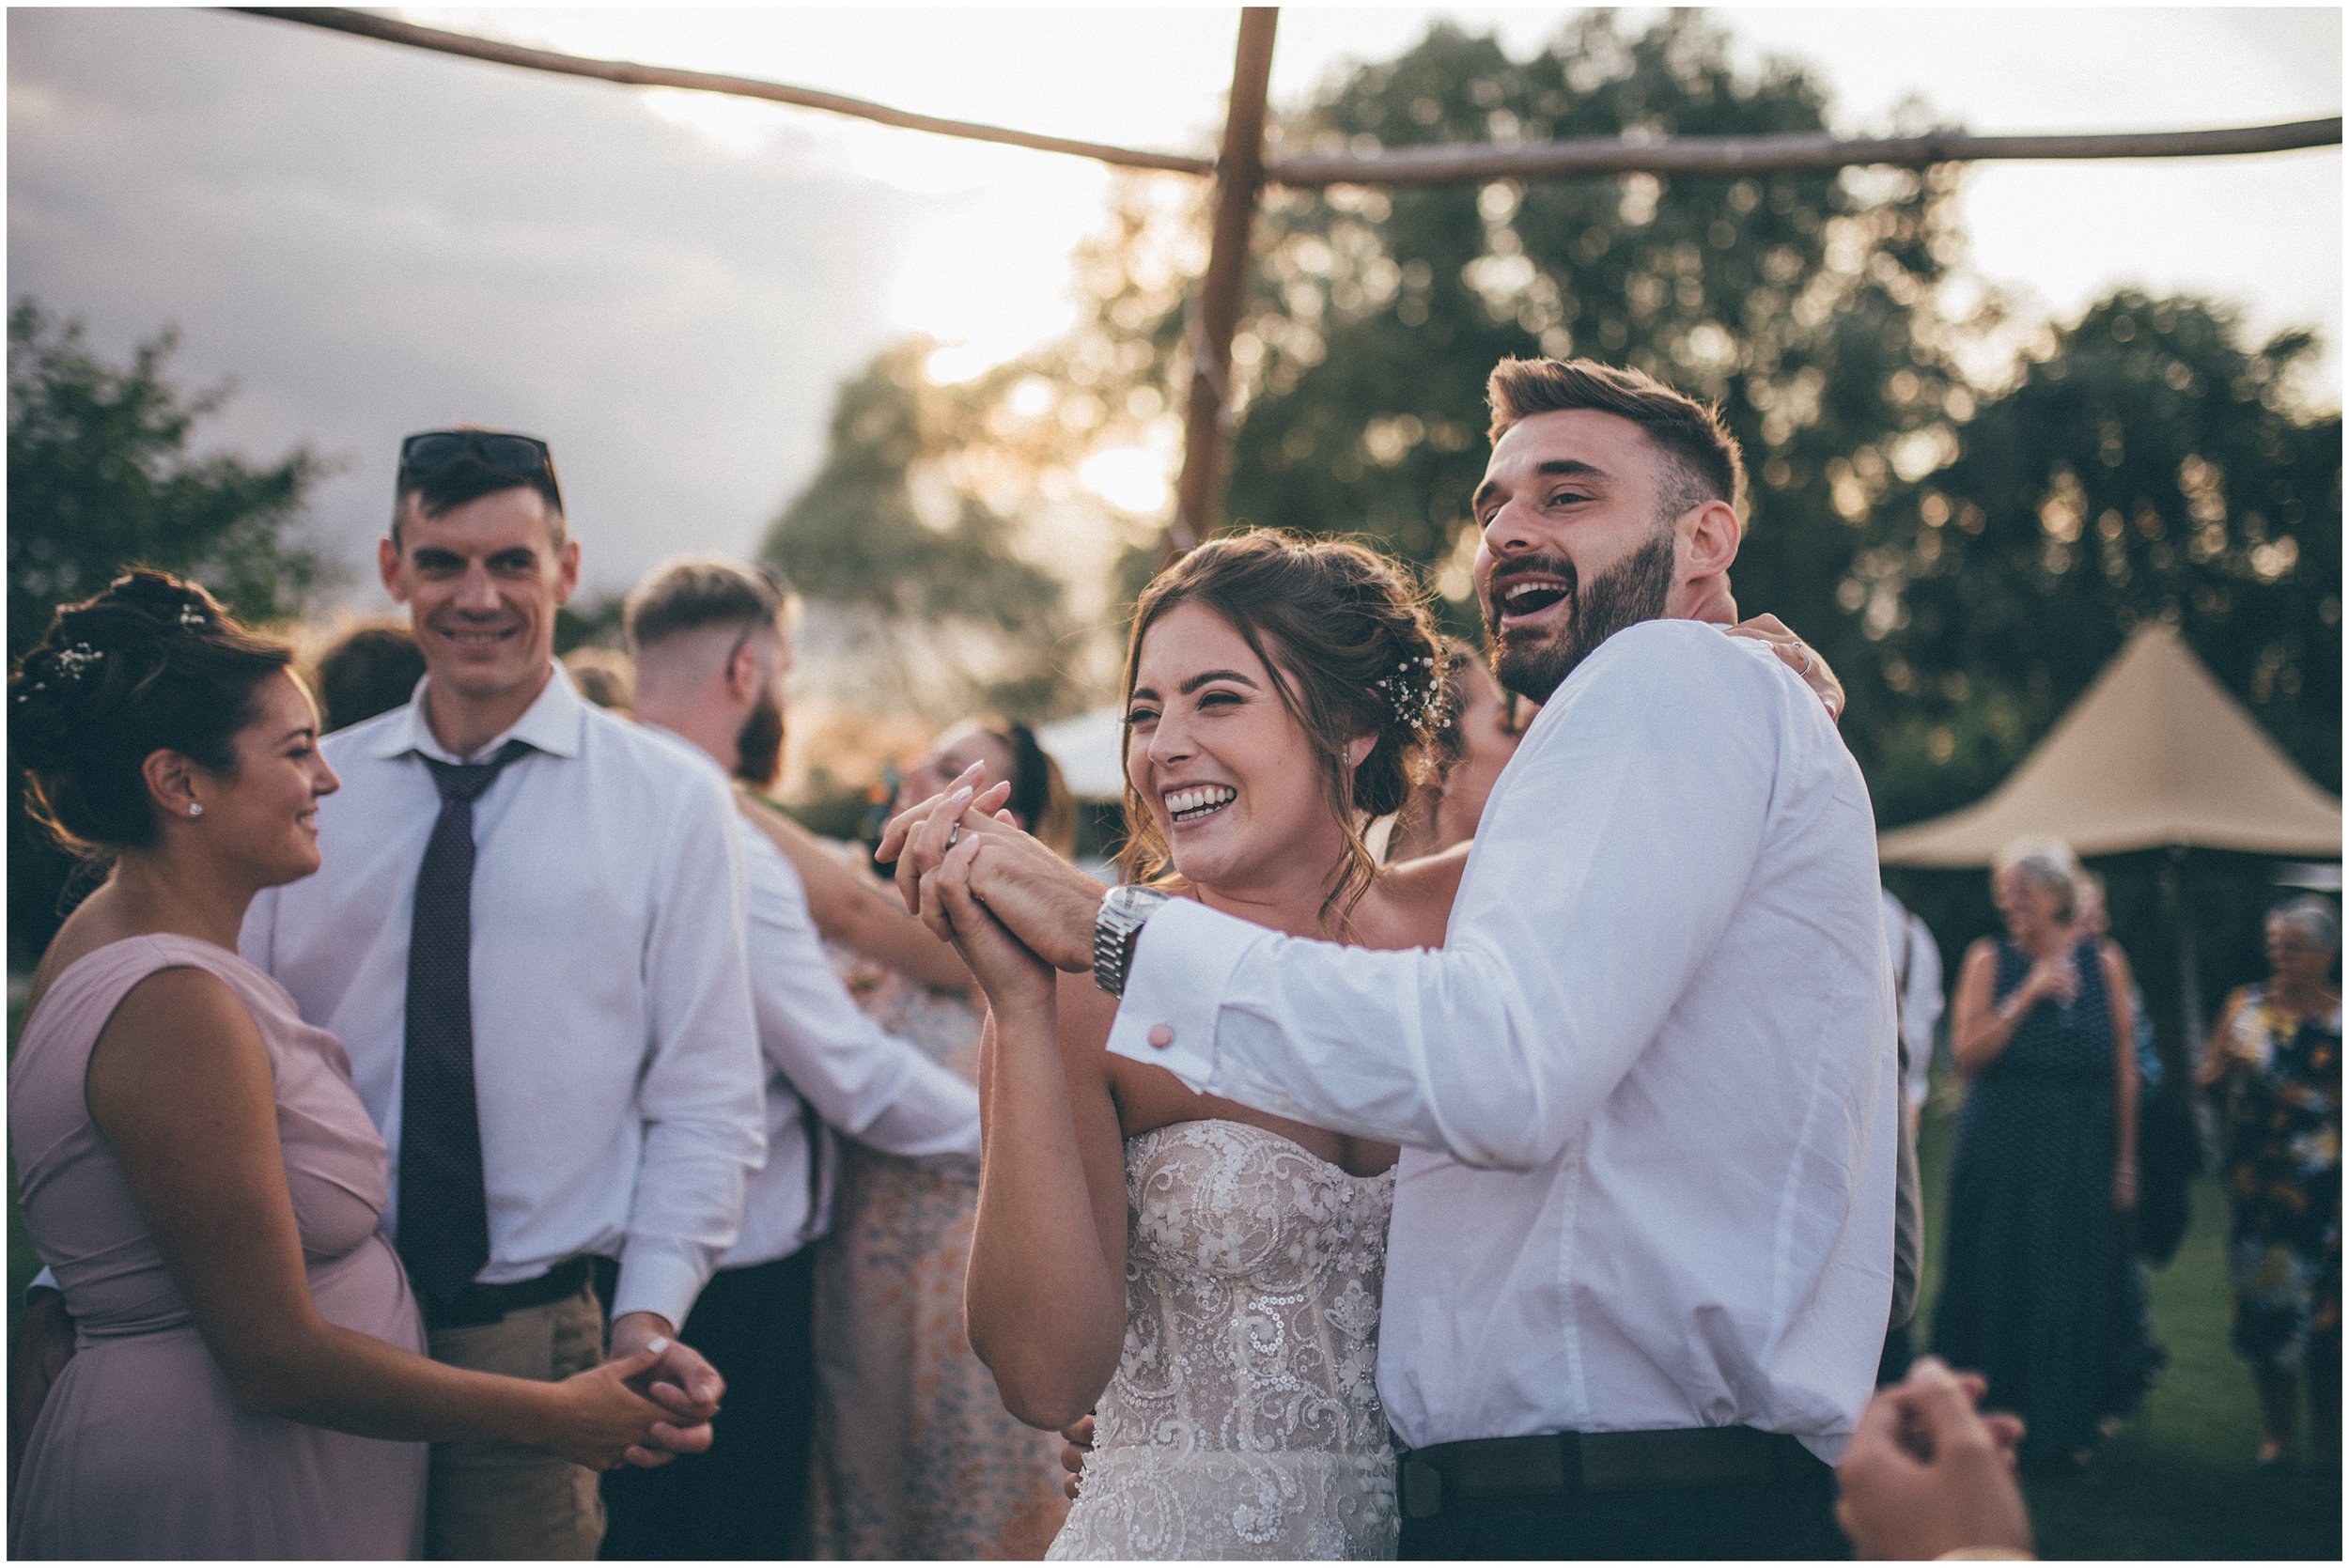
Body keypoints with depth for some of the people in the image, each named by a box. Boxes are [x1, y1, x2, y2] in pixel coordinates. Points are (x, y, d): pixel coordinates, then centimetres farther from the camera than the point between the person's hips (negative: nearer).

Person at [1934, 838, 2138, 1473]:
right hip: (1999, 1154, -1)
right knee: (1994, 1285, 3)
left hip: (2080, 1157, 1)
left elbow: (2125, 1071, 4)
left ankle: (2062, 1428, 16)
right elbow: (1966, 1054, -10)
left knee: (2071, 1292, 5)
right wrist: (2026, 997, -16)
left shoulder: (2104, 964, 2)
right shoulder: (1989, 960, -1)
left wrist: (2125, 1162, 2)